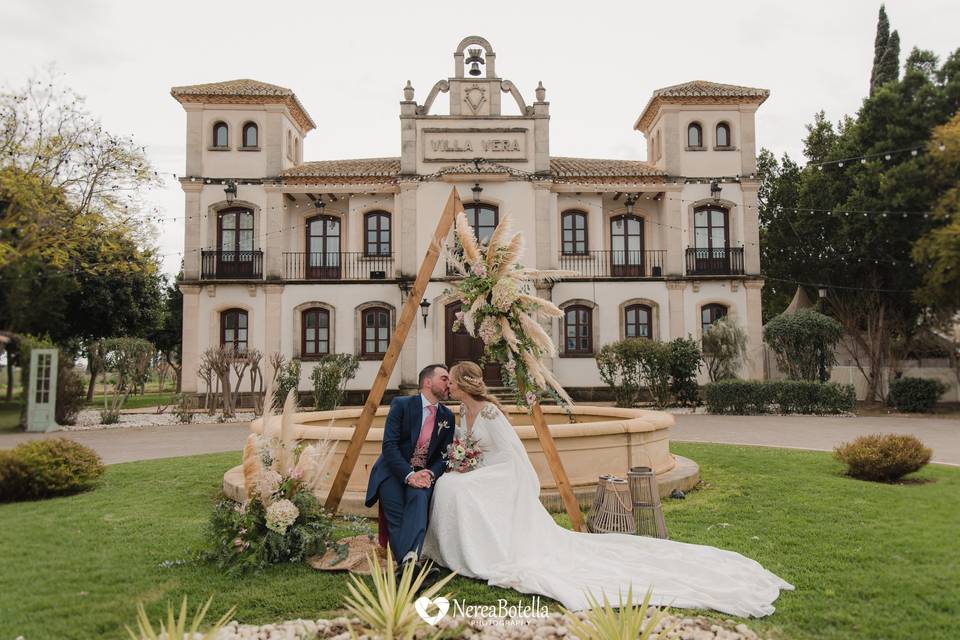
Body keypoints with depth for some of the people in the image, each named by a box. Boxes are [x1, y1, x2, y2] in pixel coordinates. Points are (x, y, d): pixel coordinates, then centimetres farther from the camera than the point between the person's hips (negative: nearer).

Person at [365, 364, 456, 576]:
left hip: (423, 474, 1)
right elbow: (389, 445, -12)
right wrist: (409, 475, -24)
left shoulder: (447, 416, 10)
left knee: (420, 498, -32)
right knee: (397, 517, -27)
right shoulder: (401, 405, -4)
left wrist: (430, 473, -15)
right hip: (393, 471, -1)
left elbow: (445, 454, 6)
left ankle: (410, 559, -49)